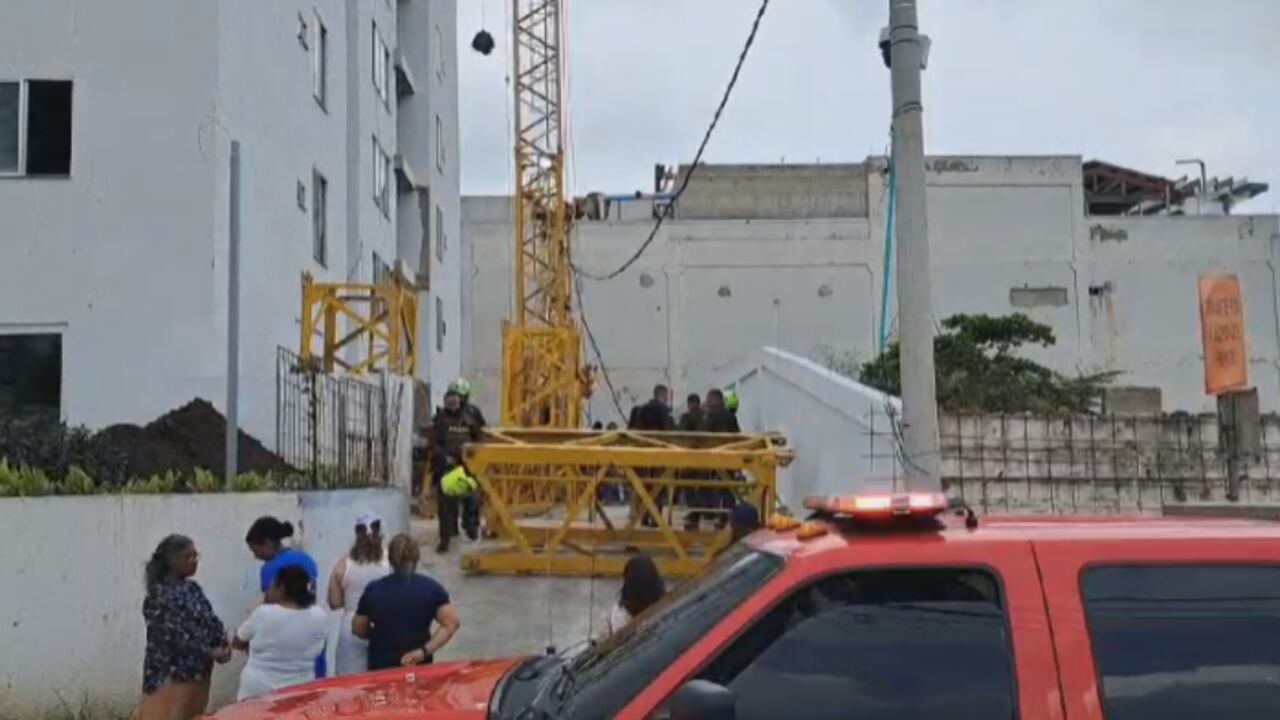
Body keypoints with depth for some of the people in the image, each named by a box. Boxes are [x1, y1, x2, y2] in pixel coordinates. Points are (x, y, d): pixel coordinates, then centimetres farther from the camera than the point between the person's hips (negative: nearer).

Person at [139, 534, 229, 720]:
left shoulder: (192, 589, 11)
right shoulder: (162, 595, -16)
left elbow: (208, 621, 13)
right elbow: (176, 635, -22)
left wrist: (223, 643, -5)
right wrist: (210, 653, -18)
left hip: (195, 673, 9)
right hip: (170, 674, -9)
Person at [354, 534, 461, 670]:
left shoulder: (374, 590, -4)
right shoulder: (431, 588, -4)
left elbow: (358, 629, 6)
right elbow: (452, 623, -12)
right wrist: (424, 650, -13)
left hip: (381, 667, 0)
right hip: (419, 666, 0)